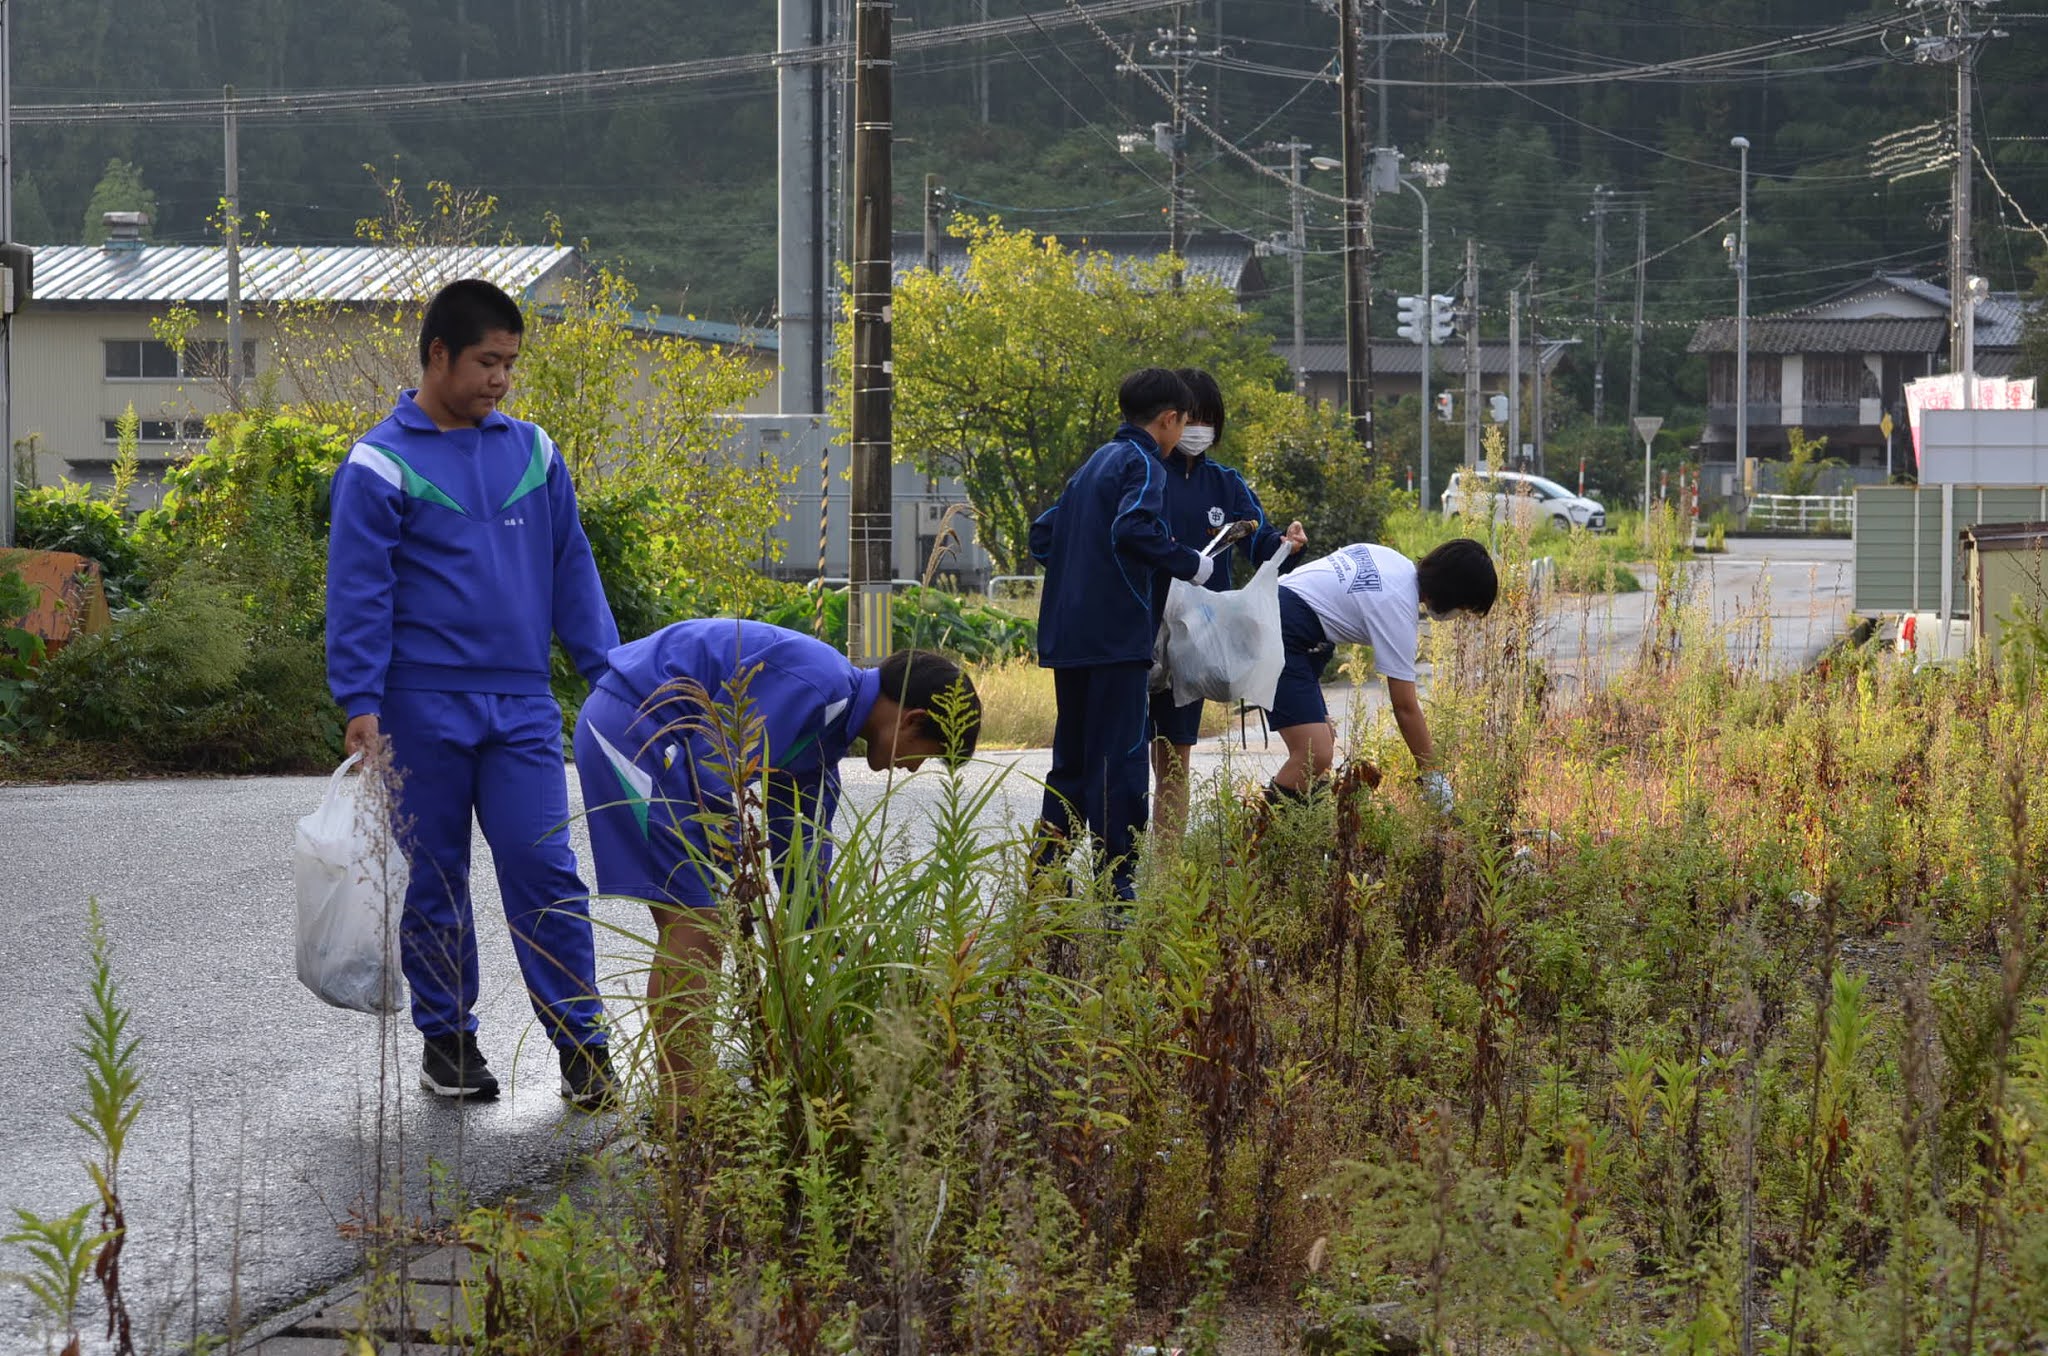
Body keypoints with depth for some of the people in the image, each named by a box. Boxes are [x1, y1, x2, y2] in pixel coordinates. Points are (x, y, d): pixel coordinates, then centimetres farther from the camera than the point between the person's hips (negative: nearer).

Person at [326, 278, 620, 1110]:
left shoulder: (531, 452, 9)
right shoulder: (382, 466, -4)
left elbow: (571, 569, 15)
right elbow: (358, 595, -5)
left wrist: (608, 669, 10)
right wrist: (359, 703, -11)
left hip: (522, 705, 3)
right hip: (424, 711, -3)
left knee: (546, 870, -3)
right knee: (436, 878, 7)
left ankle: (582, 1043, 0)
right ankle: (445, 1037, 19)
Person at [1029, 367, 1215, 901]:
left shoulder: (1095, 463, 20)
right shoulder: (1142, 464, -7)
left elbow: (1042, 534, 22)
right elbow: (1133, 529, -25)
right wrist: (1190, 563, -15)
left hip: (1068, 633, 9)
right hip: (1117, 634, -9)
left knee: (1071, 757, 15)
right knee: (1119, 757, -6)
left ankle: (1045, 871, 14)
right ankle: (1116, 880, -6)